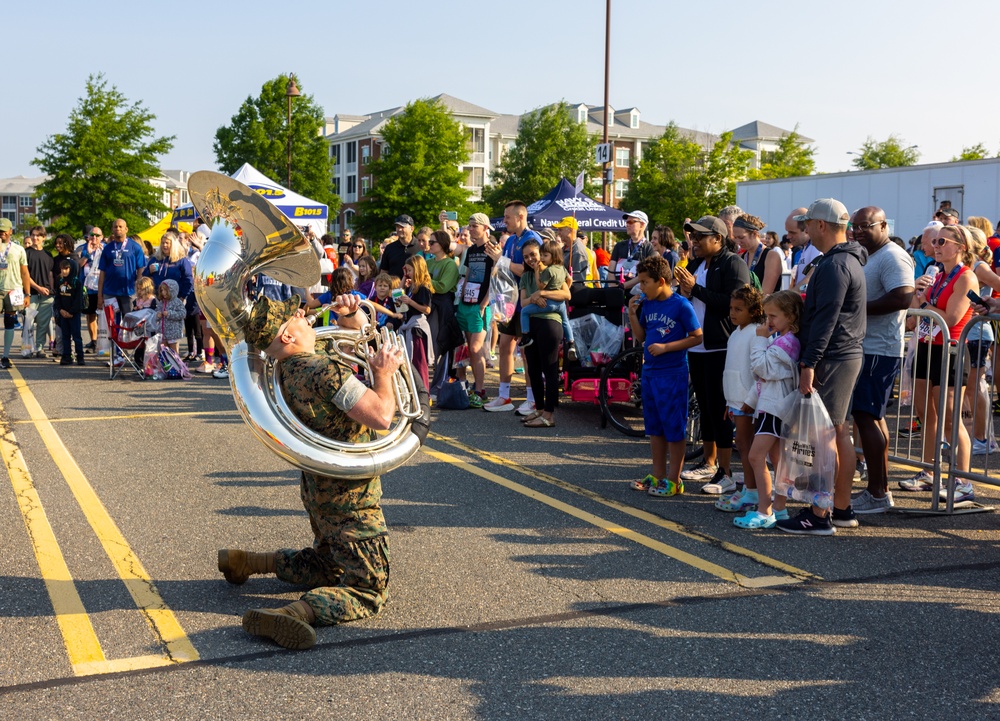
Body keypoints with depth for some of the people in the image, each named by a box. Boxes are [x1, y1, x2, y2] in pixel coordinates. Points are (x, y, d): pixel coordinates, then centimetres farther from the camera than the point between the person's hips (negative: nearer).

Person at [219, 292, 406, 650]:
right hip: (349, 497, -9)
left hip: (319, 489, 9)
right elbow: (381, 418, -28)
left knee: (325, 565, 32)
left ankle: (247, 561, 26)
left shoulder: (291, 369, 5)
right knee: (368, 592, -5)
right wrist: (383, 374, -13)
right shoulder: (324, 370, -25)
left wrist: (349, 313, -2)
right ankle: (295, 614, -27)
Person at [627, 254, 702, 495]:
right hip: (650, 371, 7)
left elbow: (697, 337, -13)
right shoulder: (646, 304, 6)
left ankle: (674, 480, 9)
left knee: (674, 428, 1)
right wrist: (633, 315, -3)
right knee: (654, 426, 14)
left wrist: (666, 347, -19)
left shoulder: (681, 305, -13)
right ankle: (657, 475, 25)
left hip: (672, 373, -7)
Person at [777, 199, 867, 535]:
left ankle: (819, 517, -5)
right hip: (849, 355, 11)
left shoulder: (834, 265, -16)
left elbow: (825, 320, -22)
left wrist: (810, 363, -23)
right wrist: (812, 358, 20)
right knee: (840, 432, 13)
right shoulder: (850, 260, 17)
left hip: (832, 359, -10)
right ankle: (842, 509, 20)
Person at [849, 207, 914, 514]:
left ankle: (877, 494, -5)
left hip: (879, 351, -11)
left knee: (865, 417, -10)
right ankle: (879, 488, 21)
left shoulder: (892, 257, -13)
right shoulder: (865, 257, 19)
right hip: (866, 348, 11)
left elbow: (902, 298, -26)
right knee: (871, 417, 13)